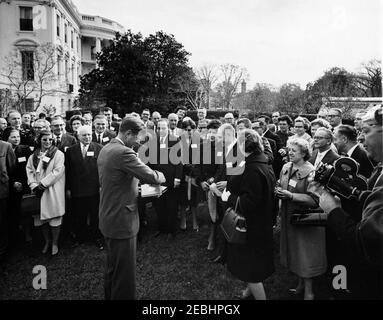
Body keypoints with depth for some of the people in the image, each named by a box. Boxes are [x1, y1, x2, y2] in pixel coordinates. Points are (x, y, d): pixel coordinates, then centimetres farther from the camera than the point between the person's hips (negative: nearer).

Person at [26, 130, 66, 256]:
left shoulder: (58, 154, -4)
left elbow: (57, 172, -11)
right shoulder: (33, 156, 10)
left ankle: (55, 243, 17)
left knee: (54, 218, 0)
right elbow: (29, 170, 7)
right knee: (41, 218, 9)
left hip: (53, 192, -4)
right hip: (38, 192, 4)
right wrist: (34, 185, -8)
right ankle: (47, 241, 27)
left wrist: (43, 184, -13)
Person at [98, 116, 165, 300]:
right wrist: (162, 176, -1)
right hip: (121, 221, -10)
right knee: (124, 272, 4)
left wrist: (135, 187, 11)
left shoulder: (105, 150, 8)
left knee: (112, 267, 25)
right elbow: (150, 176, -21)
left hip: (108, 219, 10)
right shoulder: (124, 152, -22)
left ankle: (110, 296, 41)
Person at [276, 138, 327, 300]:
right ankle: (301, 284, 37)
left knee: (306, 254, 5)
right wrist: (278, 191, -10)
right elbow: (281, 187, 13)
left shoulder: (311, 172, -17)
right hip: (288, 216, 6)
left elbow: (314, 199, -21)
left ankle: (308, 291, 22)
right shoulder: (286, 167, 2)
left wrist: (291, 195, -28)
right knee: (294, 251, 18)